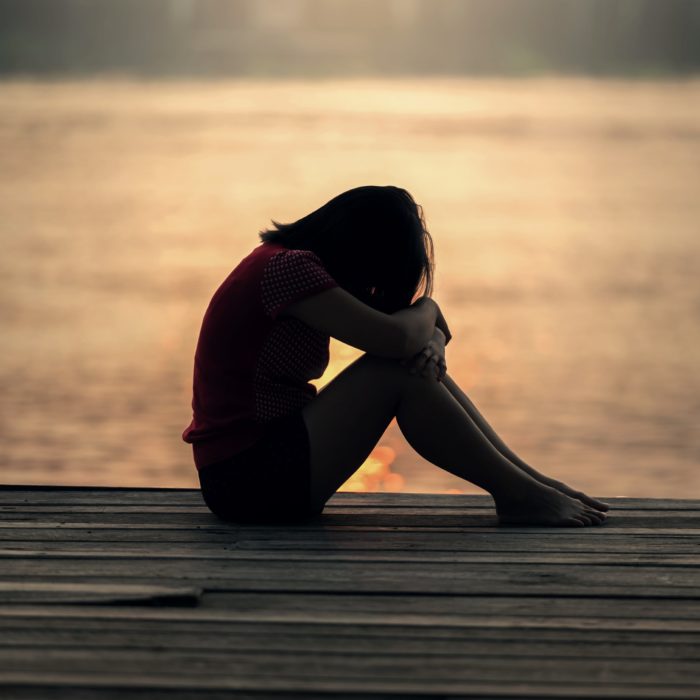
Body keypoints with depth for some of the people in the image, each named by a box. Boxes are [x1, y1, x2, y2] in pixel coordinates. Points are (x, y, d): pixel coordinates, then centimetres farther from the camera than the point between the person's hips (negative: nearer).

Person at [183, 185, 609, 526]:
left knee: (420, 362, 3)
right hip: (247, 478, -10)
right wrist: (427, 309, -1)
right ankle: (518, 495, -9)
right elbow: (394, 337, -24)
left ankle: (529, 480, 1)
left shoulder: (291, 263, 14)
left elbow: (413, 340, 14)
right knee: (396, 372, -16)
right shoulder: (288, 267, -17)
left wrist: (429, 340, -10)